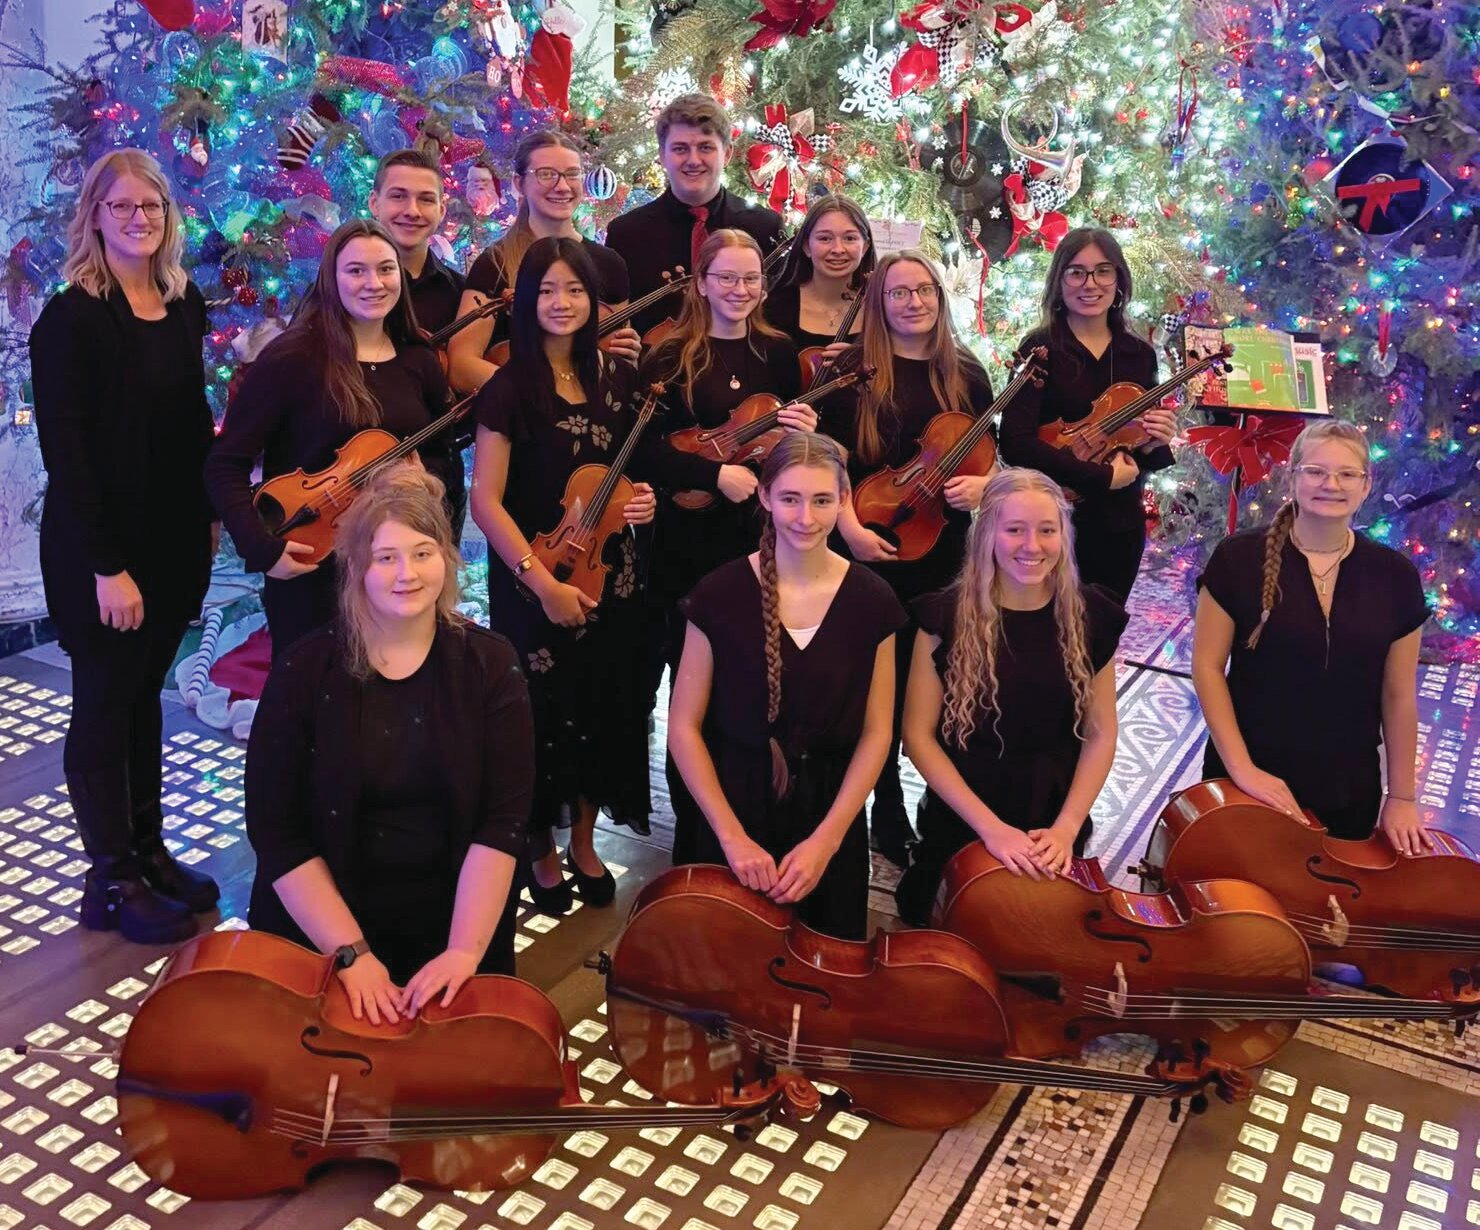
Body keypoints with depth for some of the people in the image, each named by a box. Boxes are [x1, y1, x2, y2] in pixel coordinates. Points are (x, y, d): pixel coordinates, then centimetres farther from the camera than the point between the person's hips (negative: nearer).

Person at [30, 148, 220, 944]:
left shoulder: (184, 303, 6)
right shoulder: (71, 317, -13)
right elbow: (63, 448, -17)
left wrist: (209, 512, 10)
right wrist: (106, 565, -19)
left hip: (175, 538, 6)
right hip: (102, 549, -6)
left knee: (144, 694, 16)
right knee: (104, 704, 5)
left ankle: (149, 852, 29)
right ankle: (111, 882, 18)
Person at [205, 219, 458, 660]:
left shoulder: (419, 363, 5)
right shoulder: (291, 358, -11)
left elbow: (443, 457, 13)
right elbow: (225, 465, -11)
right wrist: (262, 548, -21)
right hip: (310, 570, -4)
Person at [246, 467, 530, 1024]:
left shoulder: (489, 665, -6)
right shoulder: (304, 670, -8)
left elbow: (502, 821, -12)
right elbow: (275, 832, -10)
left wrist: (464, 950, -22)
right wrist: (351, 952, -18)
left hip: (452, 923, 1)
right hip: (322, 930, 0)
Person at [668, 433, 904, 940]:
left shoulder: (872, 600, -6)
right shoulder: (720, 593, -10)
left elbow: (875, 734, -3)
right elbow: (684, 728, -7)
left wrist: (825, 840, -11)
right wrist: (732, 836, -14)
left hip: (830, 816, 1)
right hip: (733, 810, -1)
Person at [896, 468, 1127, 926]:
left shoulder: (1091, 615, -6)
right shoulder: (948, 615, -13)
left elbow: (1100, 735, -1)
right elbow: (919, 735, -12)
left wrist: (1066, 826, -12)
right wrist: (990, 826, -18)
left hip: (1054, 831, 2)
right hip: (962, 825, -2)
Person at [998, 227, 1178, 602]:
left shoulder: (1140, 354, 6)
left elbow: (1141, 453, 14)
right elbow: (1016, 444, -20)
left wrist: (1153, 446, -9)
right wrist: (1103, 477, -19)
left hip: (1121, 523, 5)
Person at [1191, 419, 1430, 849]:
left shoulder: (1396, 576, -3)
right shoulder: (1238, 559, -10)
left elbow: (1399, 695, 3)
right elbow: (1207, 666, -9)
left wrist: (1402, 797, 4)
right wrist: (1240, 767, -15)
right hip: (1247, 784, -2)